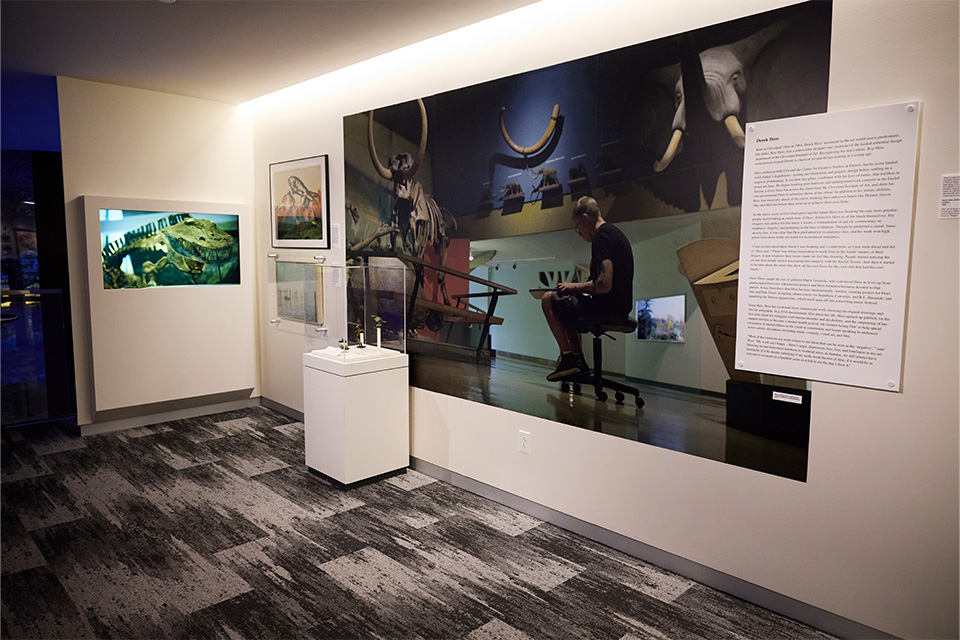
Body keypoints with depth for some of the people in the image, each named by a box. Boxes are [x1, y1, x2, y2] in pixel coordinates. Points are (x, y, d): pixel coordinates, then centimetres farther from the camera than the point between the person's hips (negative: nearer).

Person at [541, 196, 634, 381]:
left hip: (608, 307, -10)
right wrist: (578, 286, 19)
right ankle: (578, 362, 24)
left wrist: (574, 286, -11)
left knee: (548, 300, 0)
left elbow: (604, 285, -27)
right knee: (565, 306, 26)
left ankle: (568, 357, 2)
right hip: (621, 305, 10)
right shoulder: (615, 232, 16)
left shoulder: (601, 236, -17)